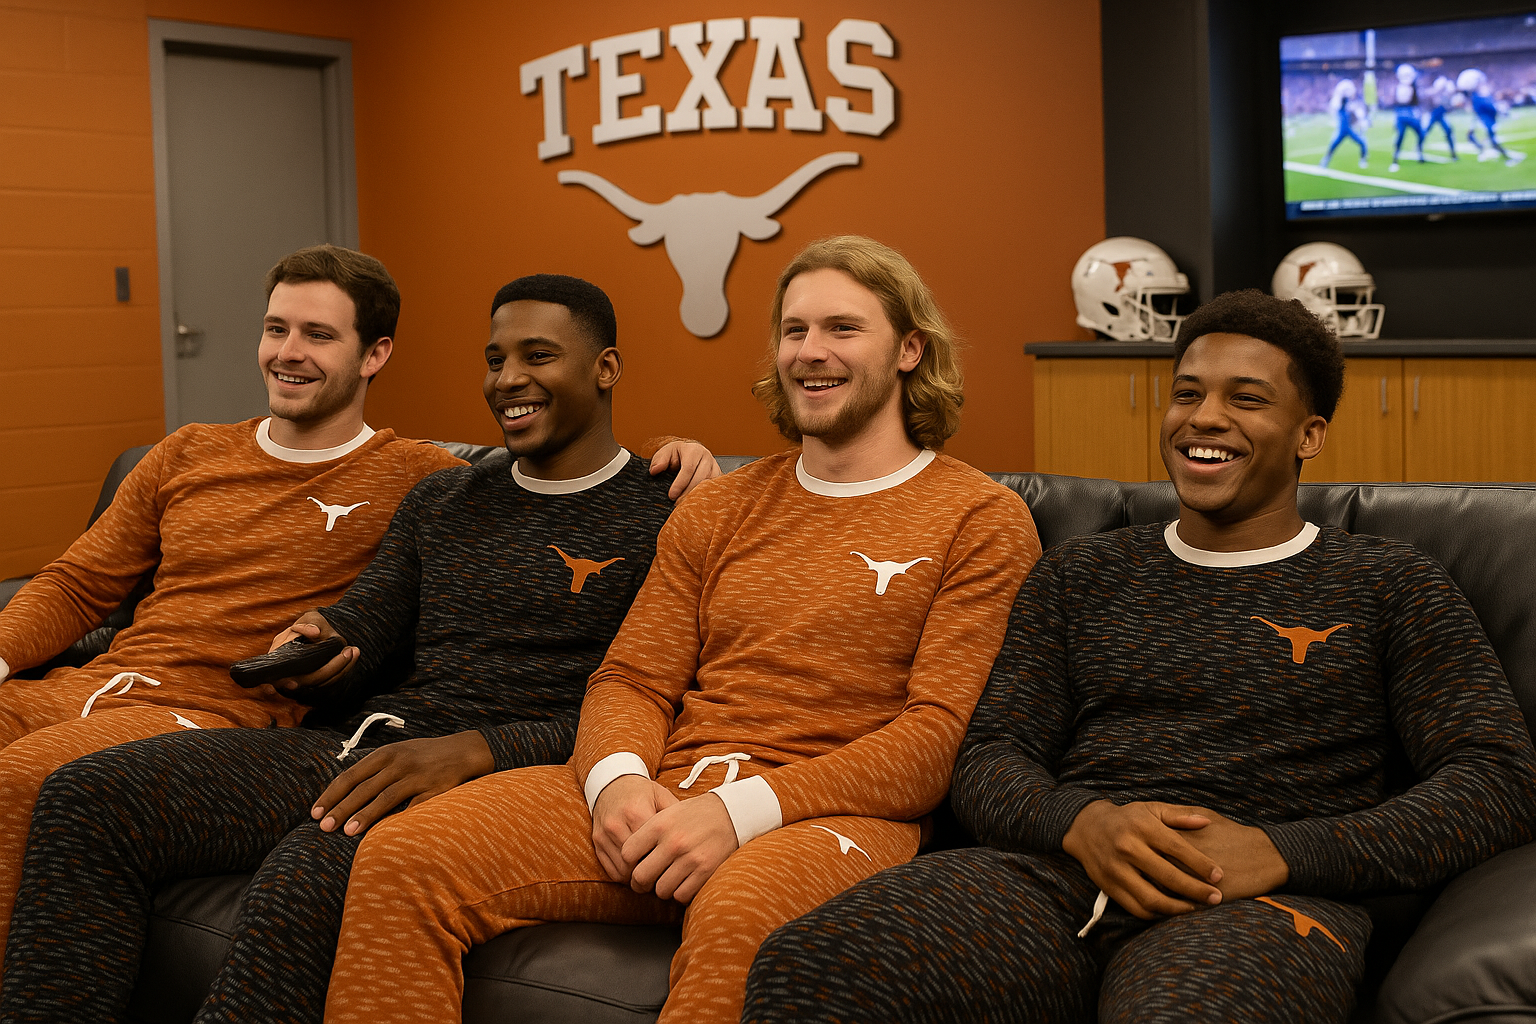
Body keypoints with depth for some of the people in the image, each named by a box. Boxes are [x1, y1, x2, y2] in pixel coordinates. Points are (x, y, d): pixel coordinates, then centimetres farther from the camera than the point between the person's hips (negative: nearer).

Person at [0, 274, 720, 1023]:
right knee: (85, 798, -13)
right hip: (365, 746, 7)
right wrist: (311, 651, -5)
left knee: (302, 886, -38)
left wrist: (474, 750, -23)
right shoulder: (439, 501, 23)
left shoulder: (659, 519, 1)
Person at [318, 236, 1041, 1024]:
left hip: (831, 814, -5)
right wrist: (618, 777, -9)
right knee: (398, 857, -17)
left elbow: (940, 734, -6)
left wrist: (742, 809, -17)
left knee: (739, 918, -42)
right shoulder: (719, 509, 22)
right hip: (661, 798, 5)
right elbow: (632, 680, 16)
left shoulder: (982, 521, 5)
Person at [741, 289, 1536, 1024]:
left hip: (1259, 901, -3)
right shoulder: (1078, 576, 23)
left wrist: (1279, 852, -11)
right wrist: (1082, 822, -10)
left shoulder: (1391, 588, 15)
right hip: (1058, 872, 4)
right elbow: (990, 758, 16)